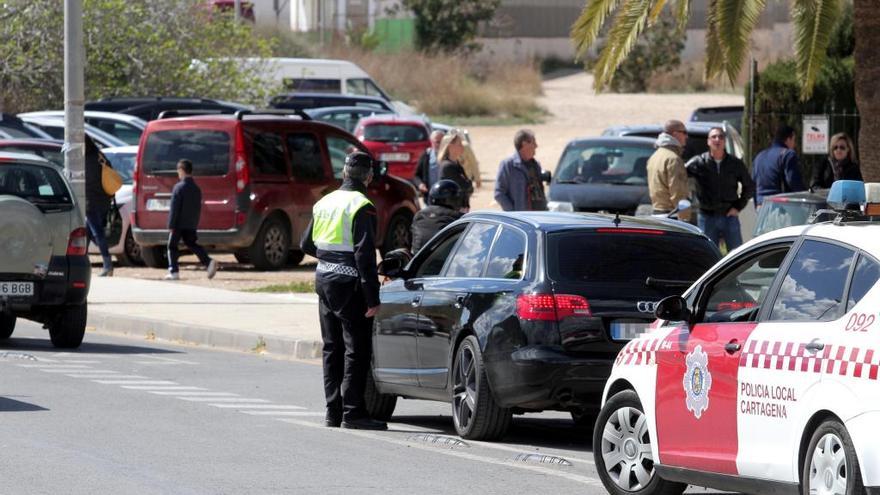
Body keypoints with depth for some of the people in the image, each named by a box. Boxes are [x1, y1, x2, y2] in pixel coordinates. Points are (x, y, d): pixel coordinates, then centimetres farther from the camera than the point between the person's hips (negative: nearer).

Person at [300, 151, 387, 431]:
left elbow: (307, 245, 17)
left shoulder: (324, 203, 10)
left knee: (332, 347, 13)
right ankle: (352, 412, -7)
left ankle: (333, 411, 14)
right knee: (356, 349, -4)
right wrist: (372, 297, -18)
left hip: (323, 279, 7)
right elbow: (365, 253, -19)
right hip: (348, 282, -7)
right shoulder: (362, 206, -13)